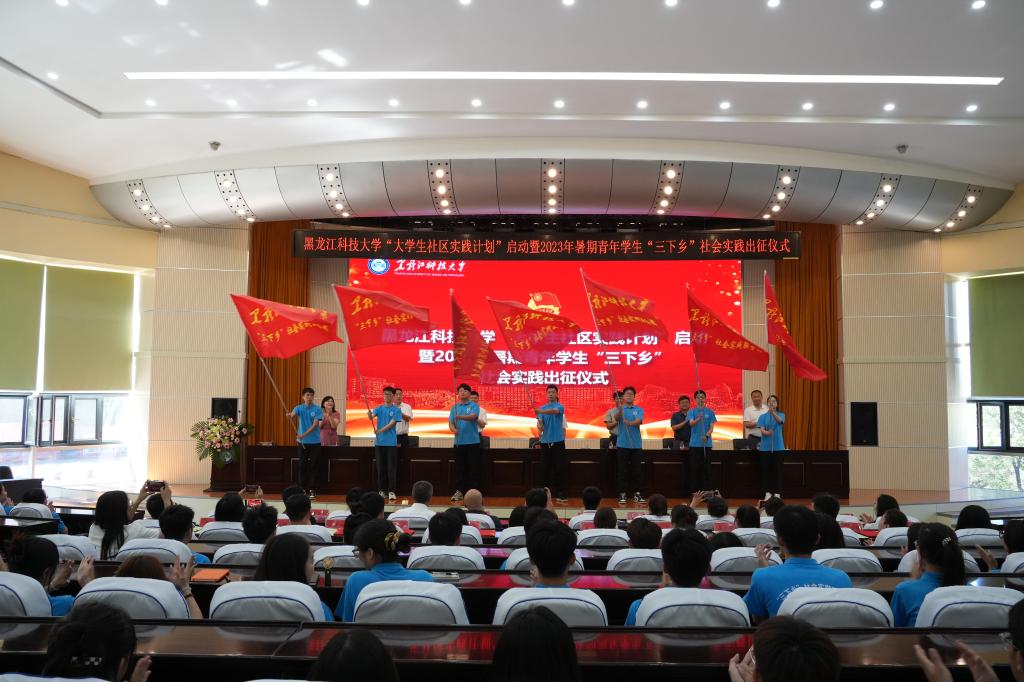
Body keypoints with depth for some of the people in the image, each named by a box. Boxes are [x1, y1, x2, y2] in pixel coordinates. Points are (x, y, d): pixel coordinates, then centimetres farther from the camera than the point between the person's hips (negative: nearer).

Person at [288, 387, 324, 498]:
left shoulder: (317, 409, -4)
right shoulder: (299, 408, 1)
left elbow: (315, 425, -12)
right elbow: (292, 415, -18)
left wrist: (304, 435, -23)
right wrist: (290, 416, -43)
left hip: (315, 441, -1)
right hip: (302, 442, 1)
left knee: (314, 466, 1)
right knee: (302, 465, 6)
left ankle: (312, 489, 6)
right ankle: (302, 489, 14)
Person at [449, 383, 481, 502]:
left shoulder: (474, 406, -1)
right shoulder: (455, 407, 11)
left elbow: (473, 416, -20)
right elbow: (450, 422, 5)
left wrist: (460, 417, -38)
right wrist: (453, 429, -17)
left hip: (472, 441, -3)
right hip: (459, 441, 3)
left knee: (473, 468, -1)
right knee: (459, 468, 7)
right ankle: (459, 491, 14)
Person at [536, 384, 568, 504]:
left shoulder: (560, 406, -2)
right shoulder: (542, 408, 11)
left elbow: (554, 411, -25)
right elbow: (540, 422, 2)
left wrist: (540, 411, -43)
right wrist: (540, 427, -23)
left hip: (558, 441, -3)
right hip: (545, 441, 3)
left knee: (560, 468, -4)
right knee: (546, 468, 8)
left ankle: (560, 494, -1)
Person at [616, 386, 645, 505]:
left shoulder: (639, 409, 5)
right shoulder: (620, 409, 4)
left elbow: (639, 421, -13)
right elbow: (616, 418, -17)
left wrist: (630, 423, -34)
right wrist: (620, 410, -39)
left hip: (636, 444, 1)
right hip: (622, 444, -1)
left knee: (636, 470, 5)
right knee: (623, 470, 1)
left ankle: (636, 494, 12)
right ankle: (622, 494, 6)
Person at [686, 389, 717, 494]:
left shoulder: (710, 411, 5)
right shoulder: (692, 411, 2)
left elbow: (712, 427, 0)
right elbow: (691, 424, -14)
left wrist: (707, 436, -19)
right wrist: (698, 419, -36)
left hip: (707, 444, 1)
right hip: (694, 443, -1)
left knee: (706, 468, 3)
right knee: (694, 468, 2)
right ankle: (694, 491, 9)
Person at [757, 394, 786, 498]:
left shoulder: (781, 415, 2)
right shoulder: (762, 416, 3)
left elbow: (780, 421, -22)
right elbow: (761, 430, -8)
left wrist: (773, 412, -44)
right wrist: (767, 433, -33)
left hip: (778, 447, 0)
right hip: (765, 447, 1)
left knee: (777, 470, 2)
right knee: (766, 470, 3)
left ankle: (777, 492, 8)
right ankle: (768, 492, 11)